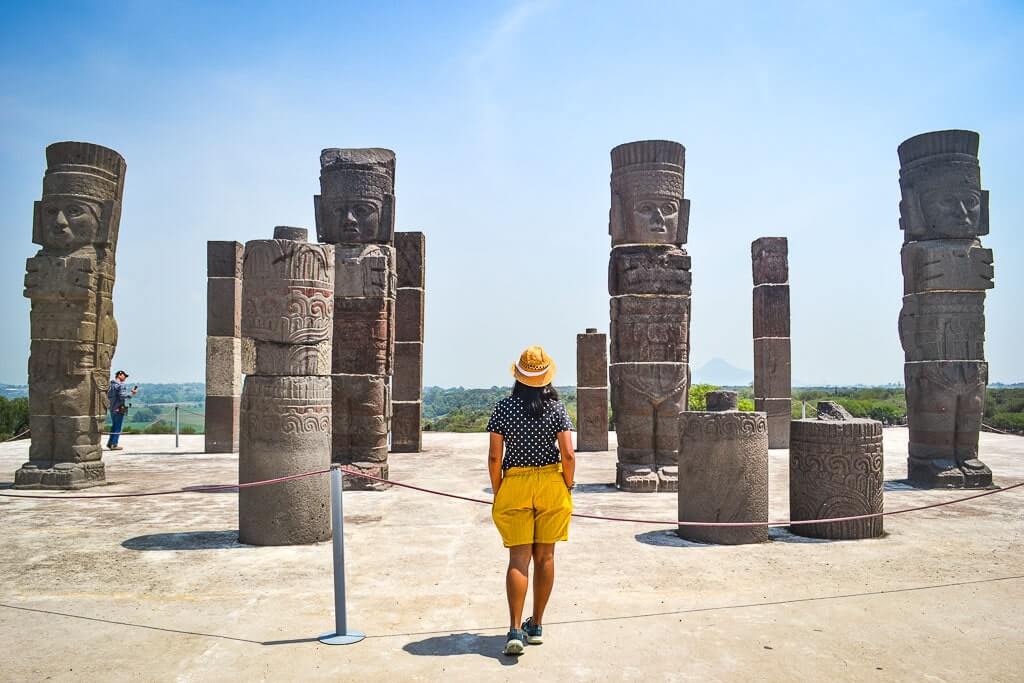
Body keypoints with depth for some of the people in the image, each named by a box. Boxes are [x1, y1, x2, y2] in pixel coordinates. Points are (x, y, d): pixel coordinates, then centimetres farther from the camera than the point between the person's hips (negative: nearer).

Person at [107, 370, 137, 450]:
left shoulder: (111, 385, 13)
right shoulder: (121, 385, -13)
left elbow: (108, 396, 18)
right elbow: (122, 396, -22)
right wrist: (132, 393, -9)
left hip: (112, 408, 8)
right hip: (119, 408, -8)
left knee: (114, 425, 18)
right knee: (117, 427, -2)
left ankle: (110, 443, 21)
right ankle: (113, 445, -1)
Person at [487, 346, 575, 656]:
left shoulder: (504, 407, -4)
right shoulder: (556, 407, -4)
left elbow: (494, 457, -5)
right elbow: (568, 455, -8)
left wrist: (497, 492, 6)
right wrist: (568, 487, 5)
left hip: (514, 484, -1)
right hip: (551, 483, 1)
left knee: (518, 558, 2)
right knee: (544, 556, 12)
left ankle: (515, 630, -8)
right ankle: (536, 626, 22)